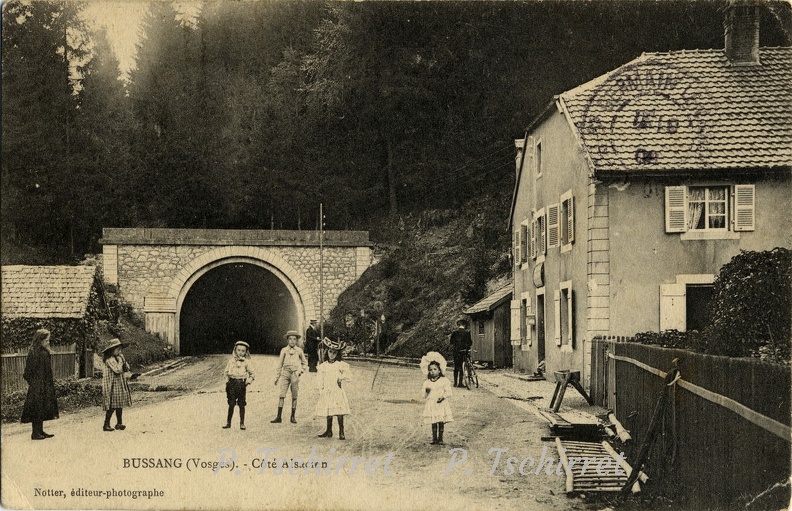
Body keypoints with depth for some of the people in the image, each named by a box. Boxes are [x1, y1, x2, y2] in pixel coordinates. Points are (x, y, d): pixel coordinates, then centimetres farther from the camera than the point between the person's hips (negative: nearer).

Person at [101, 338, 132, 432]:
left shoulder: (118, 357, 12)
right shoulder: (110, 360, -16)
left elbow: (127, 368, 12)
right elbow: (118, 370, -26)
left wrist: (123, 360, 0)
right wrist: (120, 361, -13)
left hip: (120, 384, 9)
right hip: (112, 386, -9)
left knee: (120, 405, 9)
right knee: (112, 406, -7)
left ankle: (119, 423, 15)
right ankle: (106, 424, 1)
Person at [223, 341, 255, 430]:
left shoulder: (246, 362, 5)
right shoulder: (231, 361, 8)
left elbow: (251, 373, 9)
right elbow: (226, 371, 13)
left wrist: (250, 379, -8)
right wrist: (227, 380, 0)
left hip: (242, 383, -1)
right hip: (232, 383, 1)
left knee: (241, 405, 2)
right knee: (231, 404, 1)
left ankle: (242, 423, 11)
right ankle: (228, 422, 10)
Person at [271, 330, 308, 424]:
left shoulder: (299, 350, 6)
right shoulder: (284, 350, 7)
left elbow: (305, 363, 17)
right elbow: (280, 364, 14)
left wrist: (300, 371, 3)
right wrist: (277, 377, 14)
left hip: (295, 374, 0)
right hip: (285, 373, 0)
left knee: (294, 396, 2)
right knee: (282, 394, -8)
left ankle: (293, 416, 11)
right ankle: (278, 416, -8)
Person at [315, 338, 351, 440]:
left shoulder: (341, 365, 3)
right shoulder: (323, 366, 10)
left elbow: (348, 376, 1)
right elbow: (320, 379, 10)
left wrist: (341, 377, -16)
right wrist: (320, 389, 0)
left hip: (337, 391, -3)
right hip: (326, 392, 3)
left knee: (339, 412, -8)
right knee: (328, 412, 7)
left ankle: (341, 432, -2)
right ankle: (329, 431, 19)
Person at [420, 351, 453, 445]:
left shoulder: (444, 380, 0)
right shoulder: (427, 383, 7)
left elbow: (448, 392, -2)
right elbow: (424, 396, 9)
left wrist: (443, 396, -19)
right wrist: (426, 392, -12)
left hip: (441, 404, -2)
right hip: (431, 405, 2)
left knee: (441, 422, 0)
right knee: (433, 423, 3)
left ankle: (440, 439, 9)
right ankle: (434, 438, 11)